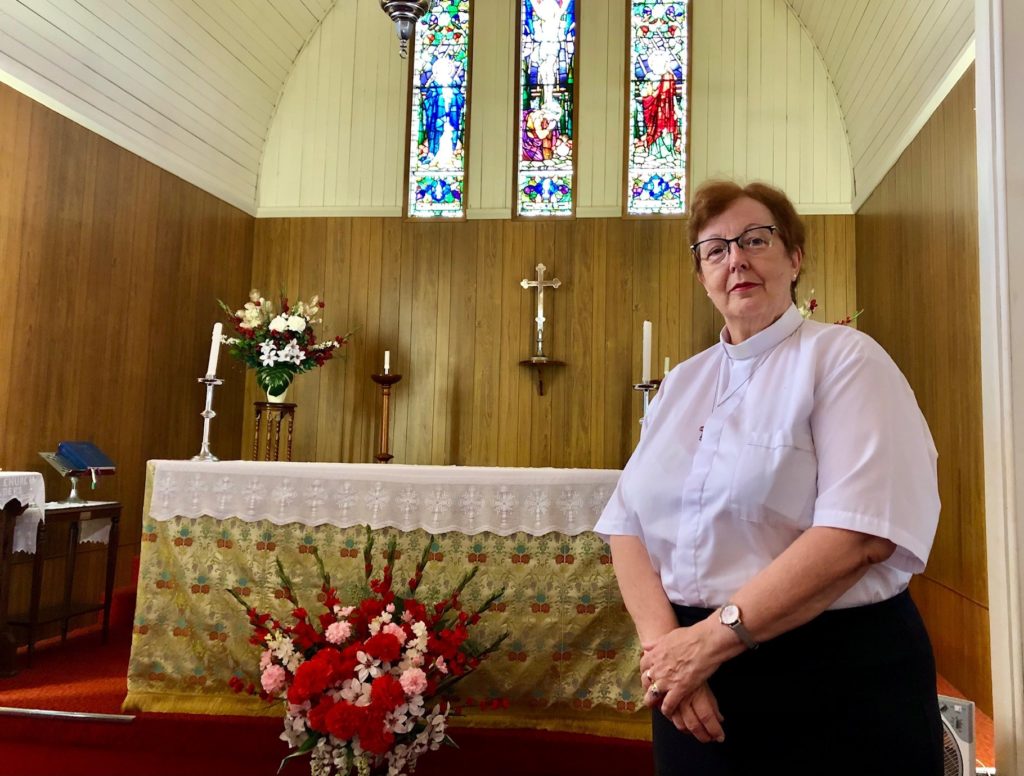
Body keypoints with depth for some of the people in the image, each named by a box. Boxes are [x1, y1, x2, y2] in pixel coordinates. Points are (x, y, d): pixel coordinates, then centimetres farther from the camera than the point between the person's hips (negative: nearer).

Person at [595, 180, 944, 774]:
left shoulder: (844, 358, -7)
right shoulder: (683, 382, 9)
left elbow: (860, 534, -20)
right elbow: (629, 523, 2)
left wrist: (716, 635, -19)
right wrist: (663, 640, -13)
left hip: (836, 682, -4)